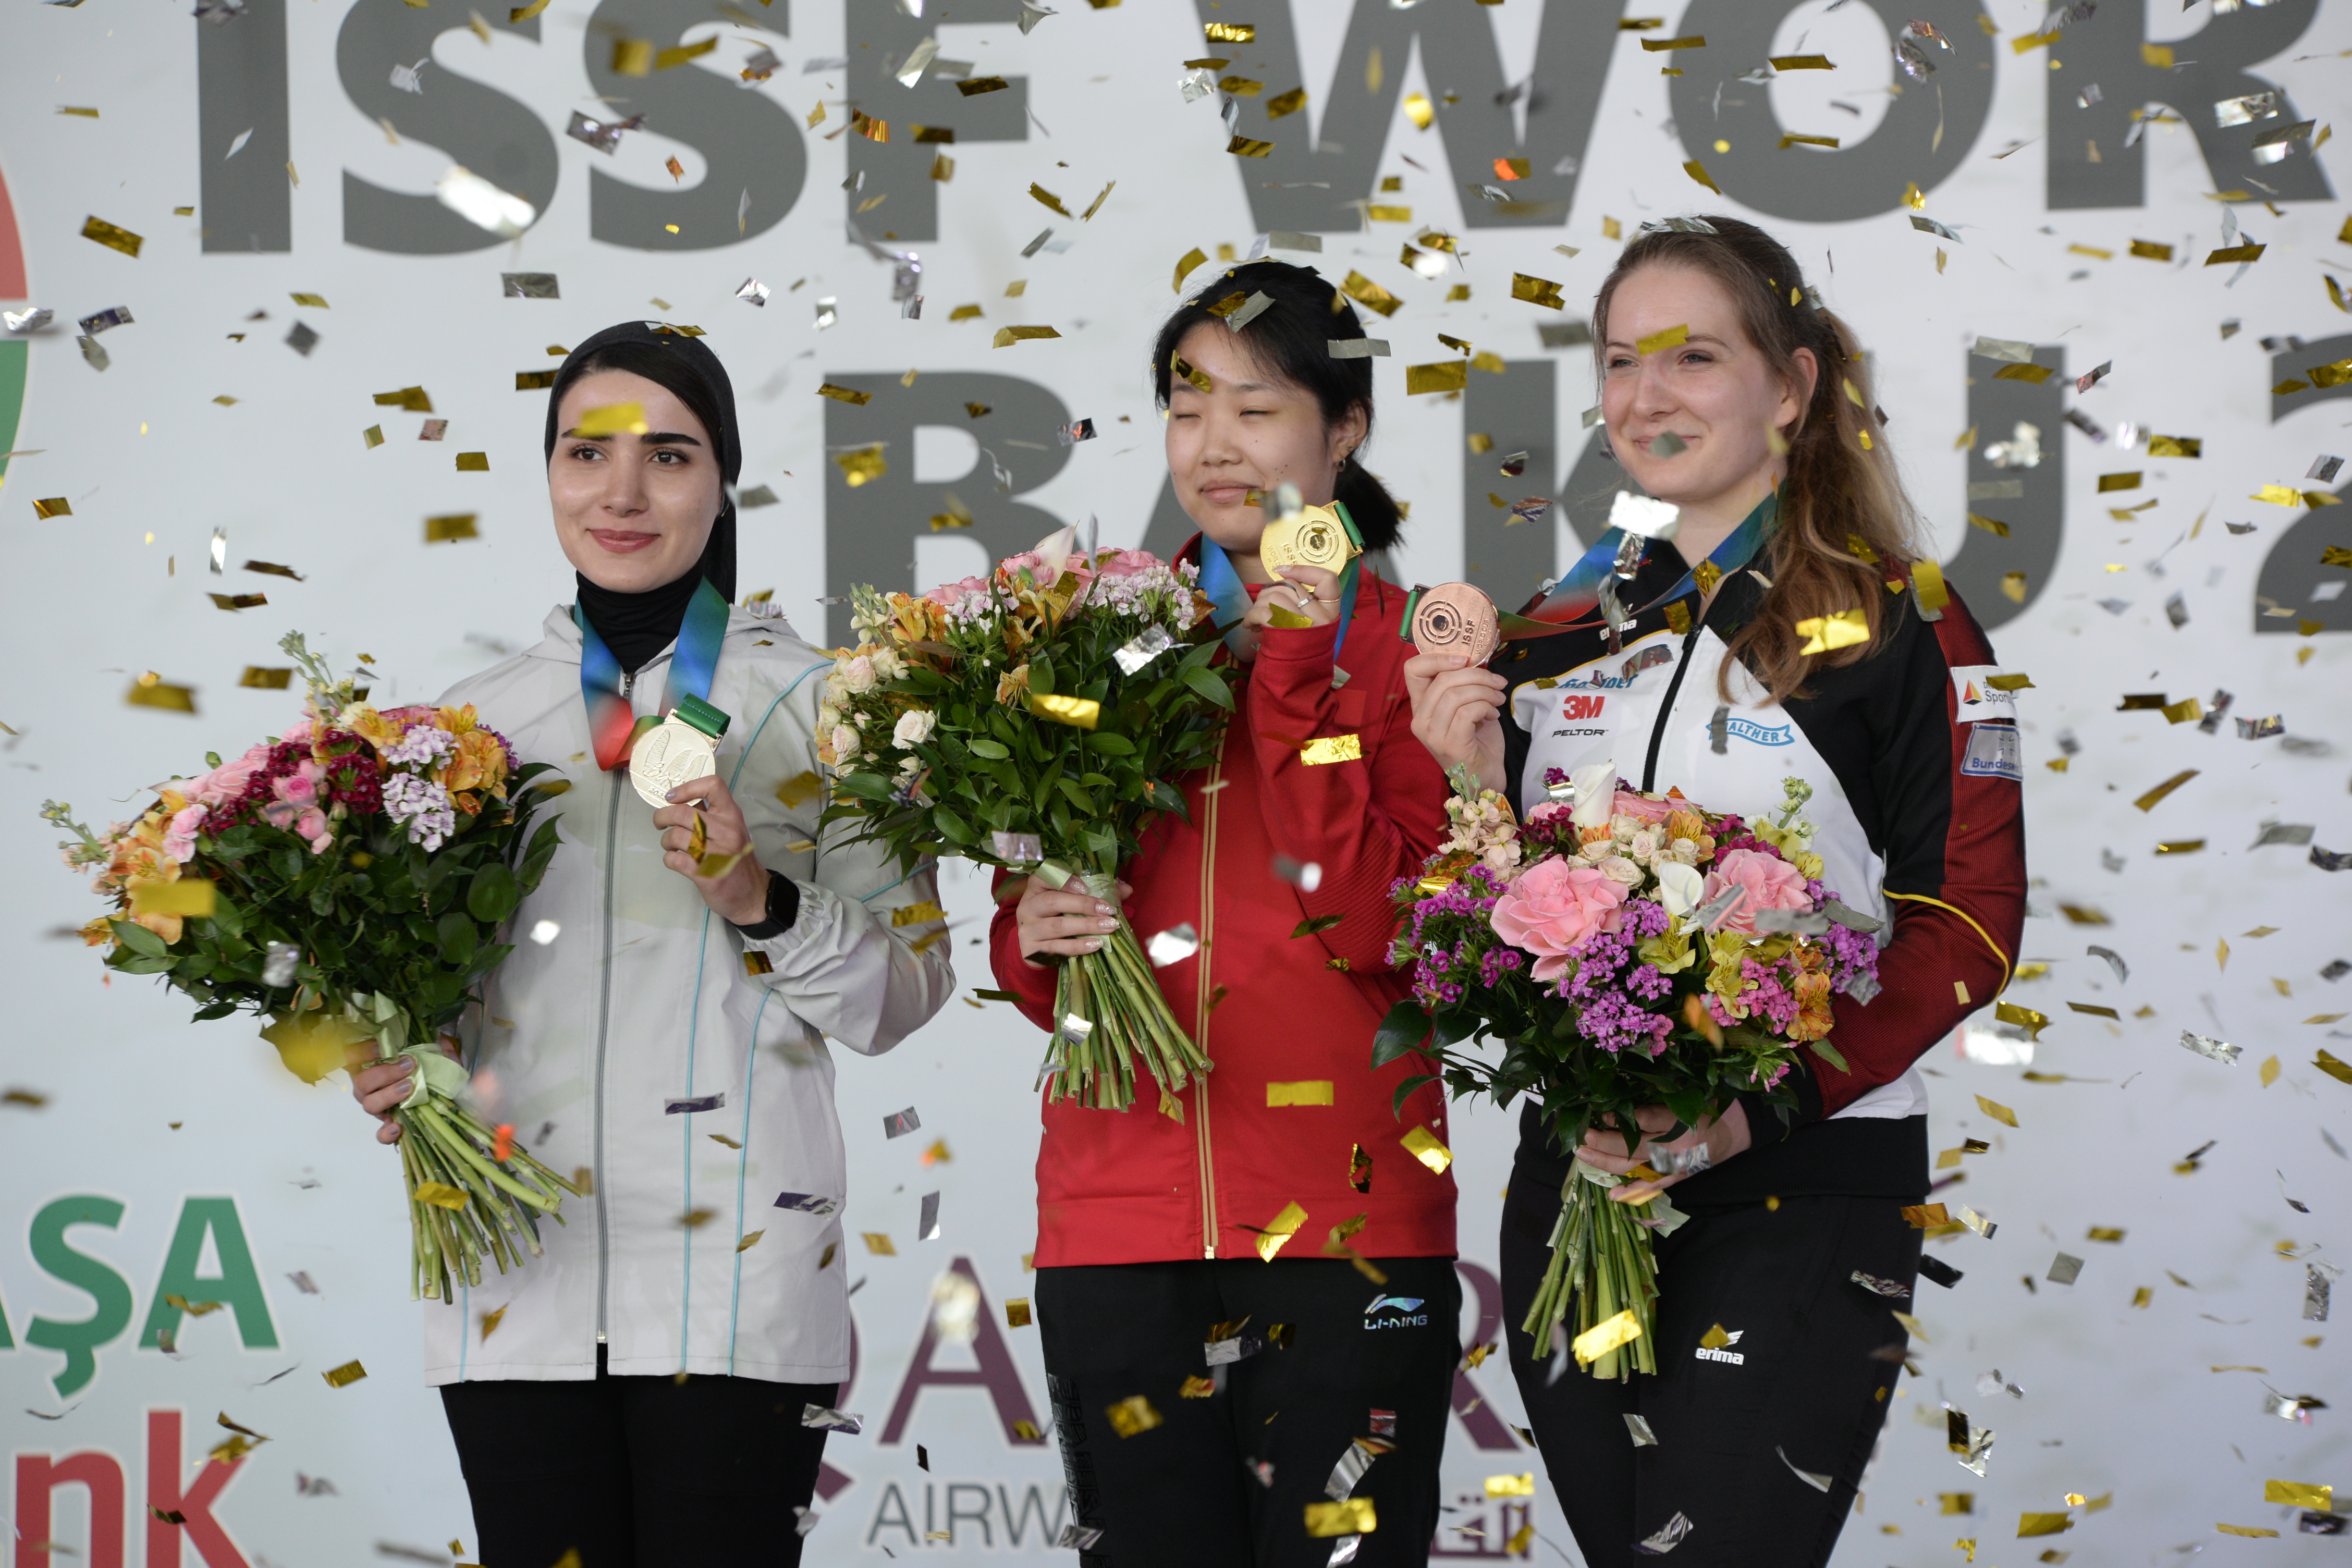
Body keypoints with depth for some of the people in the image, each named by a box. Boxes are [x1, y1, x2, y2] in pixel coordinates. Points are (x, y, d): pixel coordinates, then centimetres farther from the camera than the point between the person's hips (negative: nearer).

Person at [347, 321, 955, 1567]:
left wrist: (759, 900, -15)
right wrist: (393, 1074, 3)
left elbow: (904, 995, 1)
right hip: (517, 1287, 3)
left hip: (733, 1275, -3)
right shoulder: (476, 718, 13)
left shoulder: (819, 706, 3)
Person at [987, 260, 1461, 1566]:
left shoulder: (1409, 650, 3)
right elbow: (1034, 959, 18)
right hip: (1120, 1217, 3)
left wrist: (1299, 682, -15)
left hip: (1342, 1215, -3)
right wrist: (1033, 939, -5)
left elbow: (1382, 932, -12)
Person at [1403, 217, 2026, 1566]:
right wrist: (1472, 788, -5)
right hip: (1575, 1175, 5)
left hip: (1808, 1183, -5)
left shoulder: (1899, 626, -3)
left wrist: (1769, 1105, -19)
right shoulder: (1565, 636, 13)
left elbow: (1970, 922, -8)